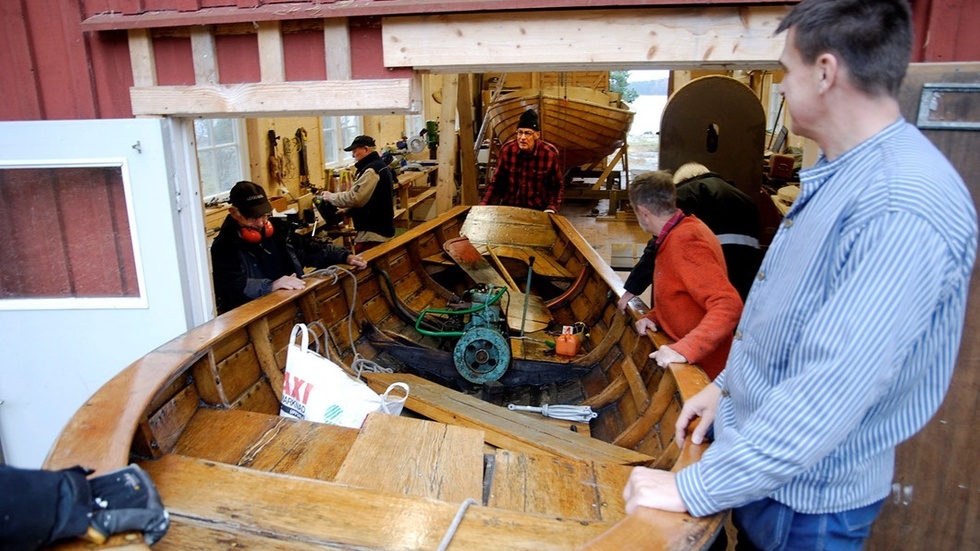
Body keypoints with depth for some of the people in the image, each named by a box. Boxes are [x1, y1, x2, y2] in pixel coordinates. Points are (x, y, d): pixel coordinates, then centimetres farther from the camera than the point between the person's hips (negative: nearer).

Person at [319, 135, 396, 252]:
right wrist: (346, 210, 10)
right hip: (380, 228, 11)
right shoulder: (379, 165, 17)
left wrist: (330, 197, -8)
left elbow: (354, 197, -23)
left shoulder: (372, 170, -17)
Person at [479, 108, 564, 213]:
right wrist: (483, 206, -8)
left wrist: (551, 209, -15)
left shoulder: (550, 153, -13)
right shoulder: (507, 149, -9)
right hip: (509, 207, 1)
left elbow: (557, 185, -1)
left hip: (538, 210, -1)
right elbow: (496, 182, 1)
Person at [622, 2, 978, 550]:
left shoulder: (904, 213, -29)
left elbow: (832, 388, -33)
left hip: (808, 497, -8)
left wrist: (694, 489, -27)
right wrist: (728, 384, 12)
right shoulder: (838, 176, 4)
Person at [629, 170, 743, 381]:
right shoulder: (686, 227, 4)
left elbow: (728, 305, -33)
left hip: (700, 367, -9)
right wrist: (653, 316, 1)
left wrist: (684, 349, -38)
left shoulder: (684, 241, -25)